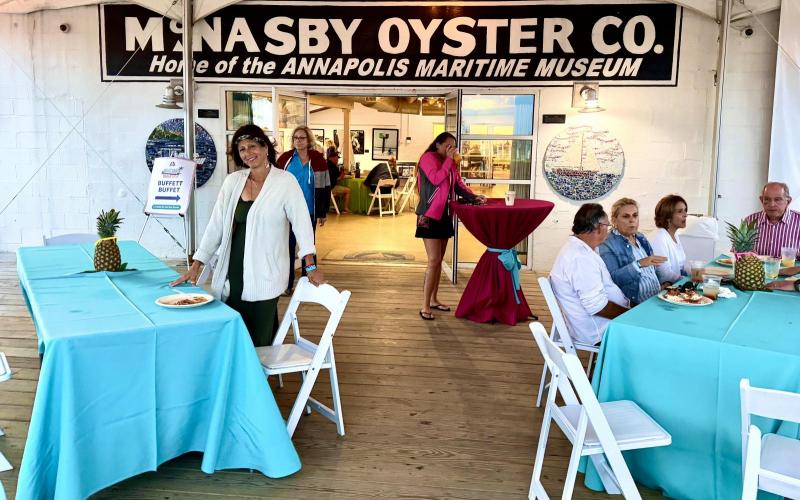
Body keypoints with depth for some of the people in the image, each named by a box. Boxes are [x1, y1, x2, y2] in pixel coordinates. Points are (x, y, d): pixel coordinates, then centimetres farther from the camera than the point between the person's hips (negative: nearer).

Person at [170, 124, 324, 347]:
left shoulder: (285, 181, -5)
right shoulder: (232, 181, 6)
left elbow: (301, 223, -4)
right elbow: (216, 225, 7)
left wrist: (311, 266, -5)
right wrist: (196, 265, 4)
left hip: (265, 275, -3)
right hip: (233, 271, 4)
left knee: (261, 340, 2)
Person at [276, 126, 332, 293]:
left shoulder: (318, 160, -4)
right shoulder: (285, 158, -2)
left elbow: (325, 187, -1)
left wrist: (323, 212, -1)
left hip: (309, 212, 0)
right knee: (288, 246, 5)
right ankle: (287, 284, 15)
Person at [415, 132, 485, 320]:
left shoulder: (449, 163, 14)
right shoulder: (428, 157, -9)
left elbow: (458, 184, 10)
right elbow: (436, 179, -23)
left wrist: (474, 197, -5)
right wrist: (448, 159, -17)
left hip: (444, 215, 8)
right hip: (430, 216, -8)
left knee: (439, 260, 12)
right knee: (434, 260, -12)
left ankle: (433, 299, 23)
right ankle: (425, 306, -8)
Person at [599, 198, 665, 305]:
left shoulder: (641, 238, 17)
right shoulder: (607, 245, -9)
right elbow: (611, 278, -23)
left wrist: (664, 283, 13)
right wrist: (638, 264, -29)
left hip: (658, 299, 8)